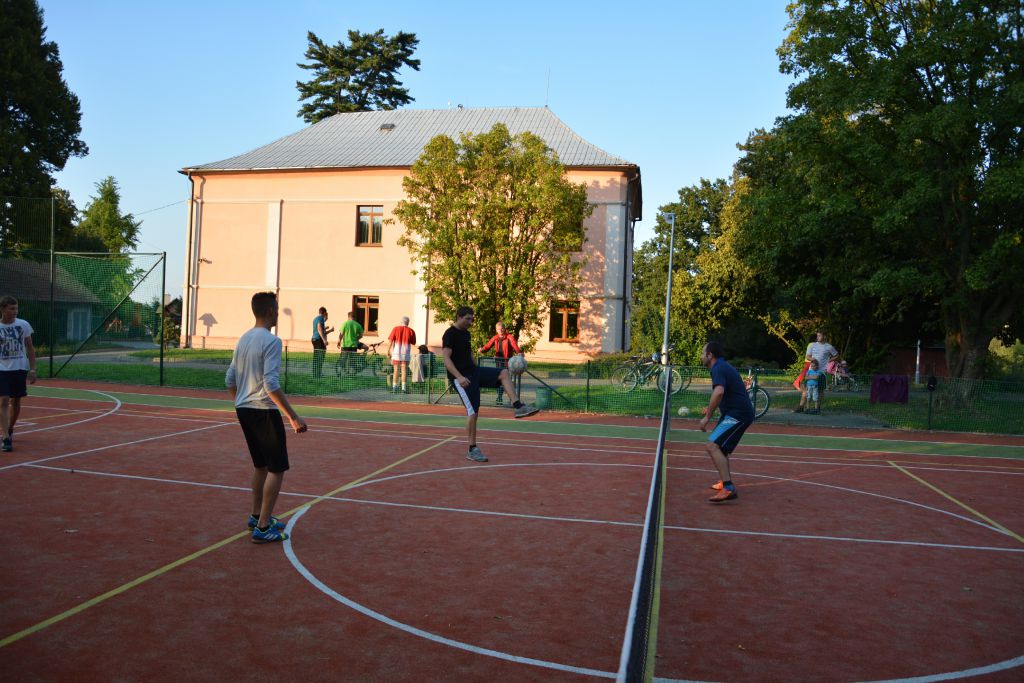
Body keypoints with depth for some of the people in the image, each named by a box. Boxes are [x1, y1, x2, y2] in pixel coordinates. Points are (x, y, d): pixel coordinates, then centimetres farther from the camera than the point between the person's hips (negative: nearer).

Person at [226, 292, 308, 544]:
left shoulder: (243, 339, 10)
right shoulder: (271, 341, -15)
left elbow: (230, 380, 14)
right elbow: (271, 384, -22)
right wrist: (294, 417, -21)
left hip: (243, 410, 9)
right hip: (264, 412, -9)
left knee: (260, 465, 21)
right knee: (277, 469, -1)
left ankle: (257, 515, 31)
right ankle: (263, 527, -1)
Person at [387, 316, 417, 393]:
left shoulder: (396, 328, 1)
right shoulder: (410, 331, -1)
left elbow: (390, 340, -4)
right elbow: (413, 343, 3)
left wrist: (388, 351, -1)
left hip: (396, 352, 1)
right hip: (406, 353, -1)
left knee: (396, 370, 8)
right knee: (404, 370, 2)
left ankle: (394, 387, 7)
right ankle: (403, 388, -3)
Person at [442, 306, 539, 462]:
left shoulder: (466, 333, 15)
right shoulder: (450, 334, -12)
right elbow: (446, 358, -20)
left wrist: (476, 371, 24)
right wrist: (459, 377, -29)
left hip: (473, 371, 8)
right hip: (461, 378, -8)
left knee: (503, 373, -6)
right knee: (473, 411, -10)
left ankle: (518, 407, -12)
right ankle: (472, 450, 1)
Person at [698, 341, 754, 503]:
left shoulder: (718, 369, -14)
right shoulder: (723, 366, 19)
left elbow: (718, 392, -33)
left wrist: (707, 417, -27)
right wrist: (712, 408, 34)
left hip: (738, 415, -11)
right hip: (734, 413, 11)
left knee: (712, 446, -22)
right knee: (719, 447, 25)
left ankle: (728, 489, -29)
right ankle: (725, 482, 35)